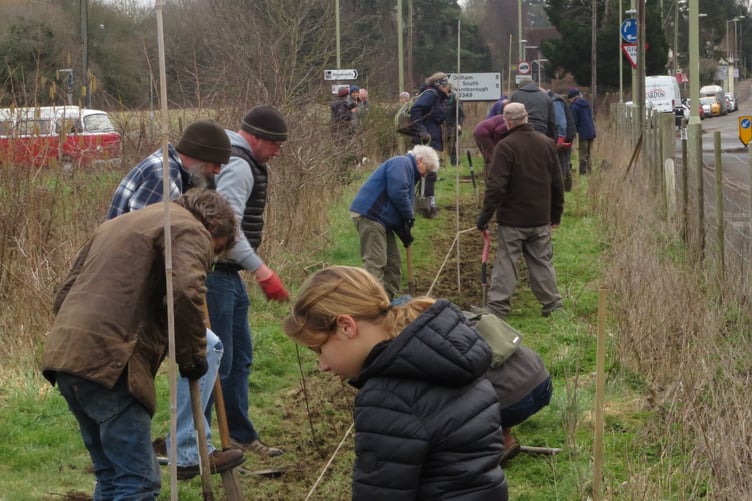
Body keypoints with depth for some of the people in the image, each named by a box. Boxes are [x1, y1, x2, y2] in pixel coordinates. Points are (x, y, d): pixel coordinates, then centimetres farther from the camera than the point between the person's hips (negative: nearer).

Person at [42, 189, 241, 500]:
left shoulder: (118, 225, 29)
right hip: (110, 362, -9)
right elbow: (184, 294, -17)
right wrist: (192, 355, -5)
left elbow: (64, 295, 27)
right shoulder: (190, 231, 1)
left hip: (64, 354, 9)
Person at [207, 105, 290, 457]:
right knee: (217, 362, -8)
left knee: (240, 357, 18)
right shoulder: (239, 167, -18)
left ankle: (240, 435, 29)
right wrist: (262, 271, -30)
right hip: (216, 275, -11)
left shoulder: (244, 162, 16)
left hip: (229, 274, 11)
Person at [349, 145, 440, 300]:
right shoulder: (401, 163, -8)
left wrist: (404, 233, 14)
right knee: (375, 262, -16)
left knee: (394, 262, 12)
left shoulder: (410, 172, 24)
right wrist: (410, 216, -8)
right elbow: (397, 193, -22)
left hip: (382, 219, 11)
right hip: (369, 215, -11)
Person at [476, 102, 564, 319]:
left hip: (512, 219, -5)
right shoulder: (547, 144, 5)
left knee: (505, 264, 0)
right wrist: (556, 212, 22)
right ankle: (553, 305, 17)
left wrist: (486, 214, -11)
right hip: (541, 219, 5)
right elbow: (557, 182, 12)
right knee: (542, 262, 14)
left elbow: (496, 185, -18)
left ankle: (497, 308, -1)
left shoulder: (505, 146, -15)